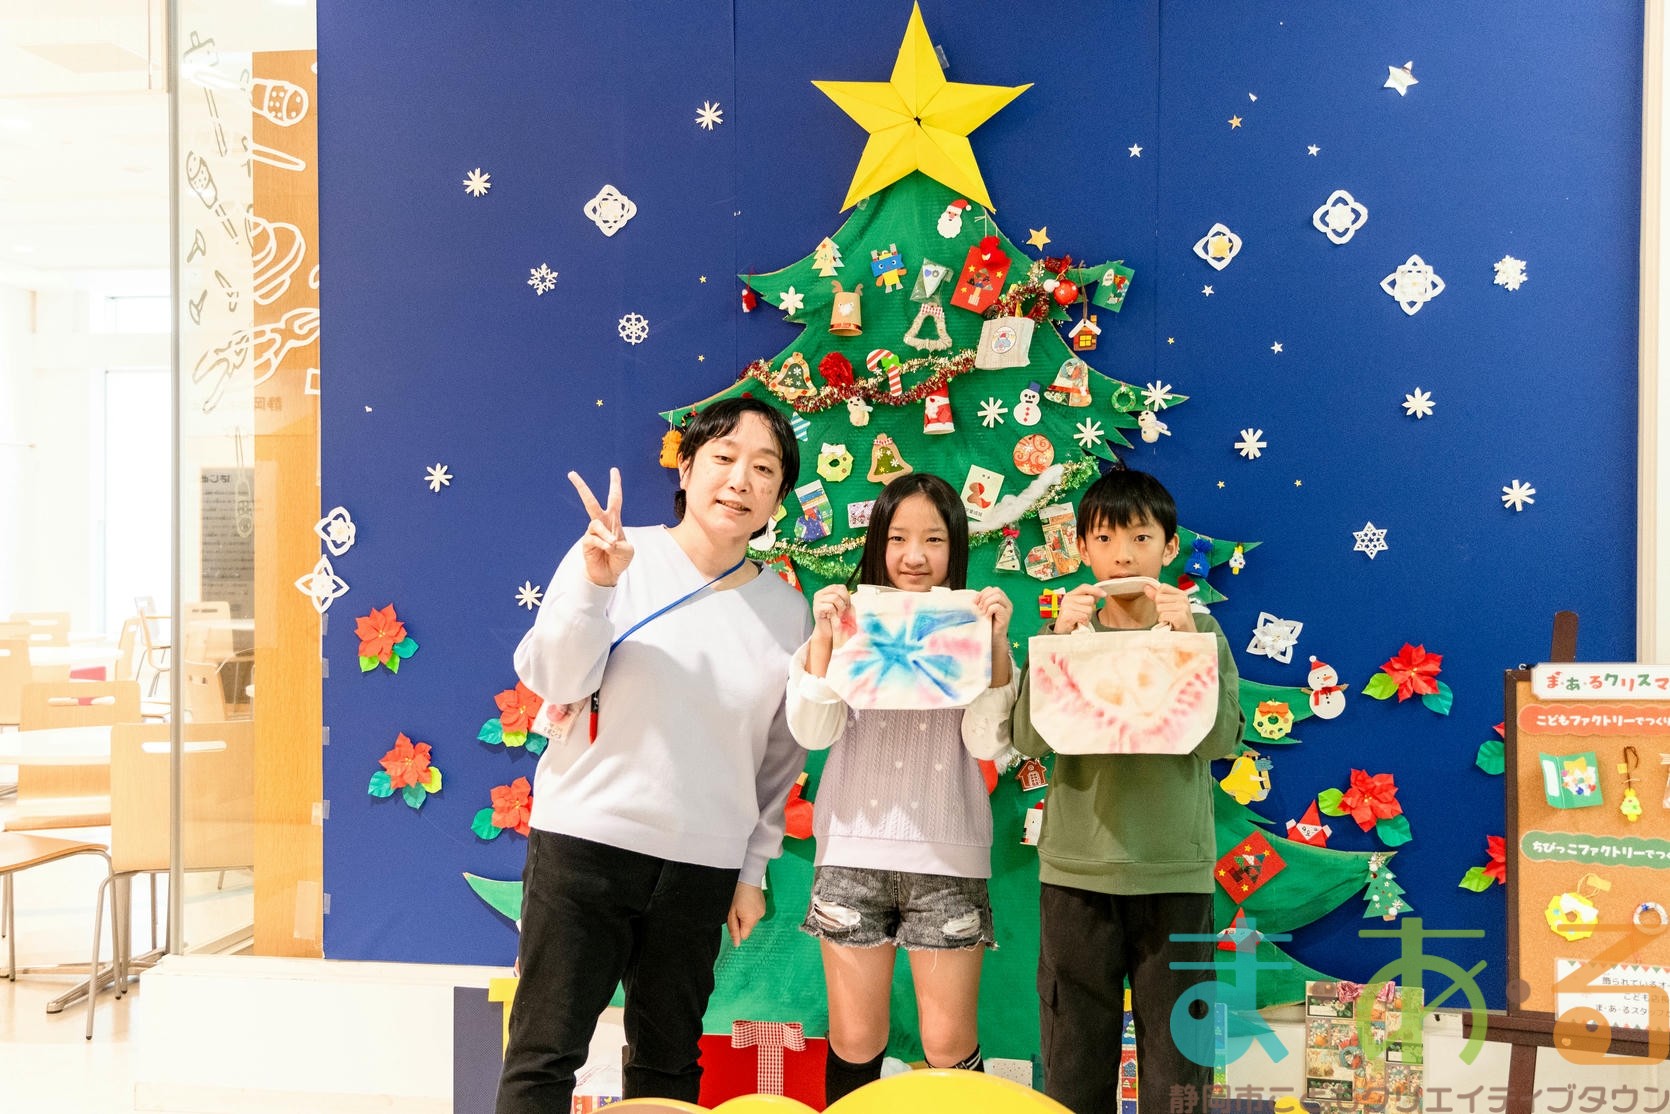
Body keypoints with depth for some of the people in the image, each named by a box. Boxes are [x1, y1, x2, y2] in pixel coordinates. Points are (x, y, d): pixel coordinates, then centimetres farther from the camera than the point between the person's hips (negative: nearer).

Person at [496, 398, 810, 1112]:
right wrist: (596, 584, -26)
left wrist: (753, 870, 12)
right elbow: (553, 682, -12)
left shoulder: (787, 611, 5)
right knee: (545, 1053, 4)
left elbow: (779, 757, 12)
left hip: (704, 866, 3)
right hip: (586, 841, -3)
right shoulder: (615, 556, -4)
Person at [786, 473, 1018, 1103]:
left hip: (947, 856, 0)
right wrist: (823, 635, -15)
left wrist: (997, 644, -16)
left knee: (950, 1043, 6)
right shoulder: (850, 622, 3)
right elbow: (812, 732, -6)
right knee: (854, 1040, 11)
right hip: (853, 849, 1)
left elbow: (988, 743, -7)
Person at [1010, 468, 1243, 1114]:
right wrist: (1060, 641, -15)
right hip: (1076, 868, 1)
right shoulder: (1065, 631, 4)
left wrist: (1185, 645, -17)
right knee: (1074, 1056, 10)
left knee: (1177, 1050, 8)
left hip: (1174, 872, 0)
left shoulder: (1199, 631, 3)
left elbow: (1220, 740, -8)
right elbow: (1028, 739, -7)